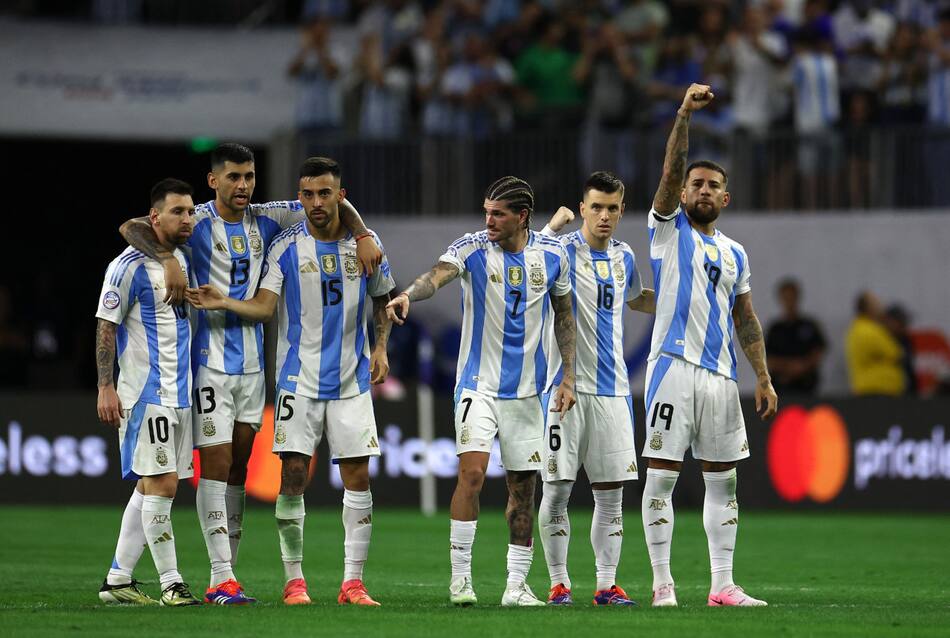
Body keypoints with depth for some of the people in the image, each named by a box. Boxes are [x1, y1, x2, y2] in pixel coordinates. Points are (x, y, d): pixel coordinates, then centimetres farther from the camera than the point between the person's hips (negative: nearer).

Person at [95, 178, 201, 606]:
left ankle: (117, 579, 15)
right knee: (161, 484, -11)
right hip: (146, 391, -8)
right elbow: (106, 327, -9)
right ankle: (170, 583, -8)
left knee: (150, 487, 10)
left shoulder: (182, 259, 13)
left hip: (180, 391, 8)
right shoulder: (130, 266, -11)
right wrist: (105, 387, -14)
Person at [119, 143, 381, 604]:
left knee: (238, 469, 7)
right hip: (212, 358, -6)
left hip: (252, 360, 6)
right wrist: (168, 260, -34)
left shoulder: (265, 220, 7)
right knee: (216, 465, -9)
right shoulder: (198, 223, -8)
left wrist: (363, 236, -1)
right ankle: (222, 579, -10)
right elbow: (131, 228, -20)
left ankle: (226, 575, 11)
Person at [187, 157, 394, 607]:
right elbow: (264, 306, -9)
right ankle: (293, 581, 3)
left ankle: (353, 582, 5)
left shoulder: (366, 243, 2)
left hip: (352, 379, 2)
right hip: (299, 379, -2)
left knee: (357, 475, -1)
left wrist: (381, 347, 3)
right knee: (293, 475, -7)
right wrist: (224, 303, -25)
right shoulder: (286, 246, -3)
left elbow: (382, 299, 16)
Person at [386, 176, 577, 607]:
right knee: (472, 471, -18)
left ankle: (517, 584, 15)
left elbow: (563, 314, 12)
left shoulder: (552, 255, 1)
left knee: (523, 485, 7)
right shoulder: (472, 248, -8)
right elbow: (439, 274, -28)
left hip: (527, 389, 3)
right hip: (479, 383, -3)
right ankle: (460, 577, -10)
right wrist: (409, 294, -49)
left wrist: (568, 376, 7)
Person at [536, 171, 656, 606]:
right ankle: (559, 582, 5)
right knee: (557, 489, -3)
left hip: (612, 390, 5)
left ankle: (607, 584, 9)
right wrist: (553, 227, -25)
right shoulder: (563, 251, -5)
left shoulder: (623, 257, 12)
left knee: (611, 493, 4)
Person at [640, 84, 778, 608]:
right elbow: (671, 171, -10)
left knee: (722, 480, 6)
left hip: (721, 373, 5)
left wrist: (764, 378, 11)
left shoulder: (734, 254, 17)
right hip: (674, 366, -5)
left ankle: (722, 585, 9)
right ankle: (662, 583, -3)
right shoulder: (669, 230, 5)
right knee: (661, 475, -6)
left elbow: (746, 321, 18)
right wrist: (685, 114, -21)